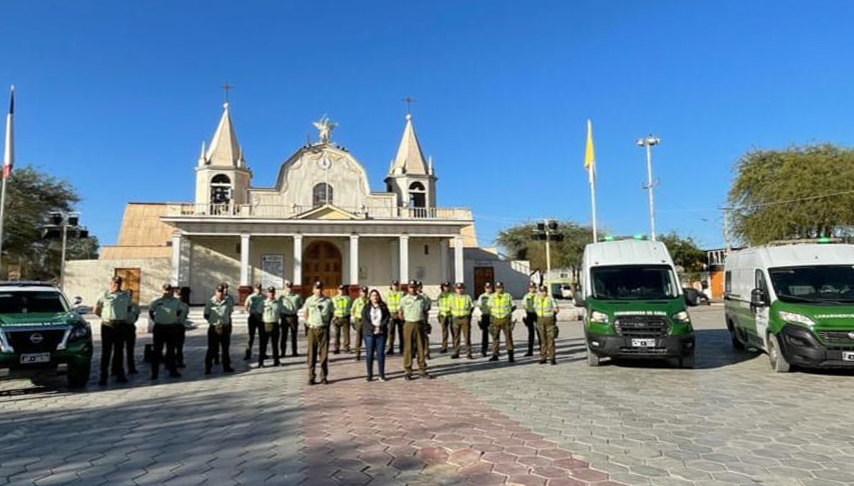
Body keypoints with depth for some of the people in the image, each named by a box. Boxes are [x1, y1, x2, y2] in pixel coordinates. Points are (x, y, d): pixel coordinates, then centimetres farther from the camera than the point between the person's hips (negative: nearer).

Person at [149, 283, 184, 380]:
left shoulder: (176, 301, 2)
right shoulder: (156, 301, -3)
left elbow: (178, 312, 17)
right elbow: (150, 312, 11)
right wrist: (155, 321, 6)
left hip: (172, 328, 2)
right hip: (159, 328, -2)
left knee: (171, 350, 10)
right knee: (157, 351, 0)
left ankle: (172, 371, 18)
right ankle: (154, 372, 6)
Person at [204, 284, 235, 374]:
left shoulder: (228, 301, -1)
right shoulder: (210, 302, -5)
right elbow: (206, 315, 0)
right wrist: (213, 321, -8)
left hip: (225, 327, 3)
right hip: (214, 328, -3)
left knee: (225, 348, 13)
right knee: (212, 349, 1)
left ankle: (226, 366, 24)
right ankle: (208, 367, 11)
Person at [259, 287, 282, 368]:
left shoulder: (278, 303, 9)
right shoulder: (263, 303, 4)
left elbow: (280, 313, 17)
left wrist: (282, 319, 8)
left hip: (275, 325, 2)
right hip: (265, 325, -2)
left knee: (275, 344, 9)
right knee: (263, 344, 0)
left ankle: (276, 361, 18)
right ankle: (260, 362, 6)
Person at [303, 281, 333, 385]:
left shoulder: (328, 301, 3)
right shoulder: (309, 300, 4)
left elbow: (331, 314, 13)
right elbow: (305, 314, 14)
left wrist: (327, 323, 5)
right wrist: (309, 323, 7)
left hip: (324, 329, 0)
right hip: (312, 329, 0)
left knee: (324, 353, 3)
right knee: (311, 354, 2)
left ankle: (323, 377, 12)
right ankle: (311, 377, 9)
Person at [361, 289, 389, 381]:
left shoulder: (383, 306, 8)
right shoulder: (366, 307, 5)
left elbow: (388, 317, 0)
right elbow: (364, 320, -4)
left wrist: (380, 327, -12)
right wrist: (373, 328, -14)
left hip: (381, 333, 1)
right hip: (369, 333, 0)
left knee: (380, 353, 0)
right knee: (369, 354, 0)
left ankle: (382, 375, 6)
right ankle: (369, 375, 6)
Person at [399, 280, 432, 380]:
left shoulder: (422, 298, 7)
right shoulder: (404, 299, 3)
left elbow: (426, 310, 14)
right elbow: (401, 314, 9)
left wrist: (420, 320, 6)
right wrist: (408, 320, 6)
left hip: (419, 325, 2)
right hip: (408, 325, -2)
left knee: (421, 347, 5)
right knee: (408, 348, -1)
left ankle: (422, 370, 14)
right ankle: (408, 371, 5)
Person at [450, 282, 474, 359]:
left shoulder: (467, 297, 2)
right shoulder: (453, 297, 7)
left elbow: (472, 307, 11)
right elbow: (451, 307, 17)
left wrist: (468, 314, 4)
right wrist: (453, 314, 7)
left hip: (465, 319, -2)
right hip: (456, 319, 2)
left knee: (467, 337, -2)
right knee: (456, 337, 5)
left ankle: (468, 353, 4)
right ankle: (456, 353, 11)